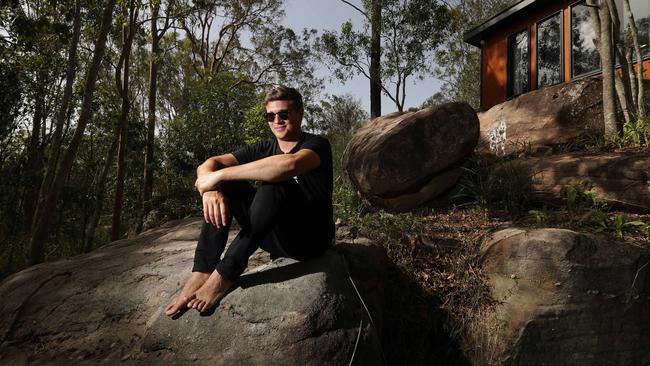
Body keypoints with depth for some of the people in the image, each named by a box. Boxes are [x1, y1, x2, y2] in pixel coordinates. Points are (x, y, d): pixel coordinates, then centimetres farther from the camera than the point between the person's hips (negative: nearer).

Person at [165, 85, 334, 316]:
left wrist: (219, 176, -30)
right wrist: (211, 188, -29)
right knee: (225, 185, -10)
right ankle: (201, 275, -22)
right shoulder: (264, 149, 8)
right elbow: (208, 165, -3)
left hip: (310, 239, -6)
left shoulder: (317, 145, -9)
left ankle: (225, 275, -29)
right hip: (273, 237, 6)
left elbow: (289, 164, -35)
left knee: (274, 183, -31)